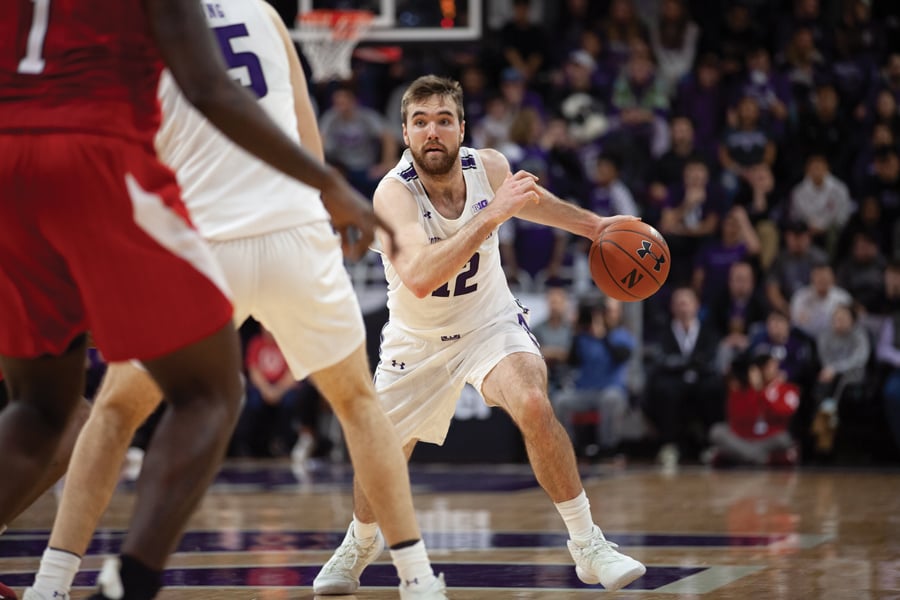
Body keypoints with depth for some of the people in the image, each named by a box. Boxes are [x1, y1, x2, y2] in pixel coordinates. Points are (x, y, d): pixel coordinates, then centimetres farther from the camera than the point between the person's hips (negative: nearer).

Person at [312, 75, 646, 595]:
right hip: (418, 338, -1)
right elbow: (418, 278, -47)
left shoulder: (490, 167, -15)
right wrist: (492, 215, -49)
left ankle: (588, 543, -16)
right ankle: (360, 544, 42)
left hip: (491, 323, 1)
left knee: (533, 406, -27)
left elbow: (528, 199, 12)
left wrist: (591, 224, 18)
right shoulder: (393, 193, -29)